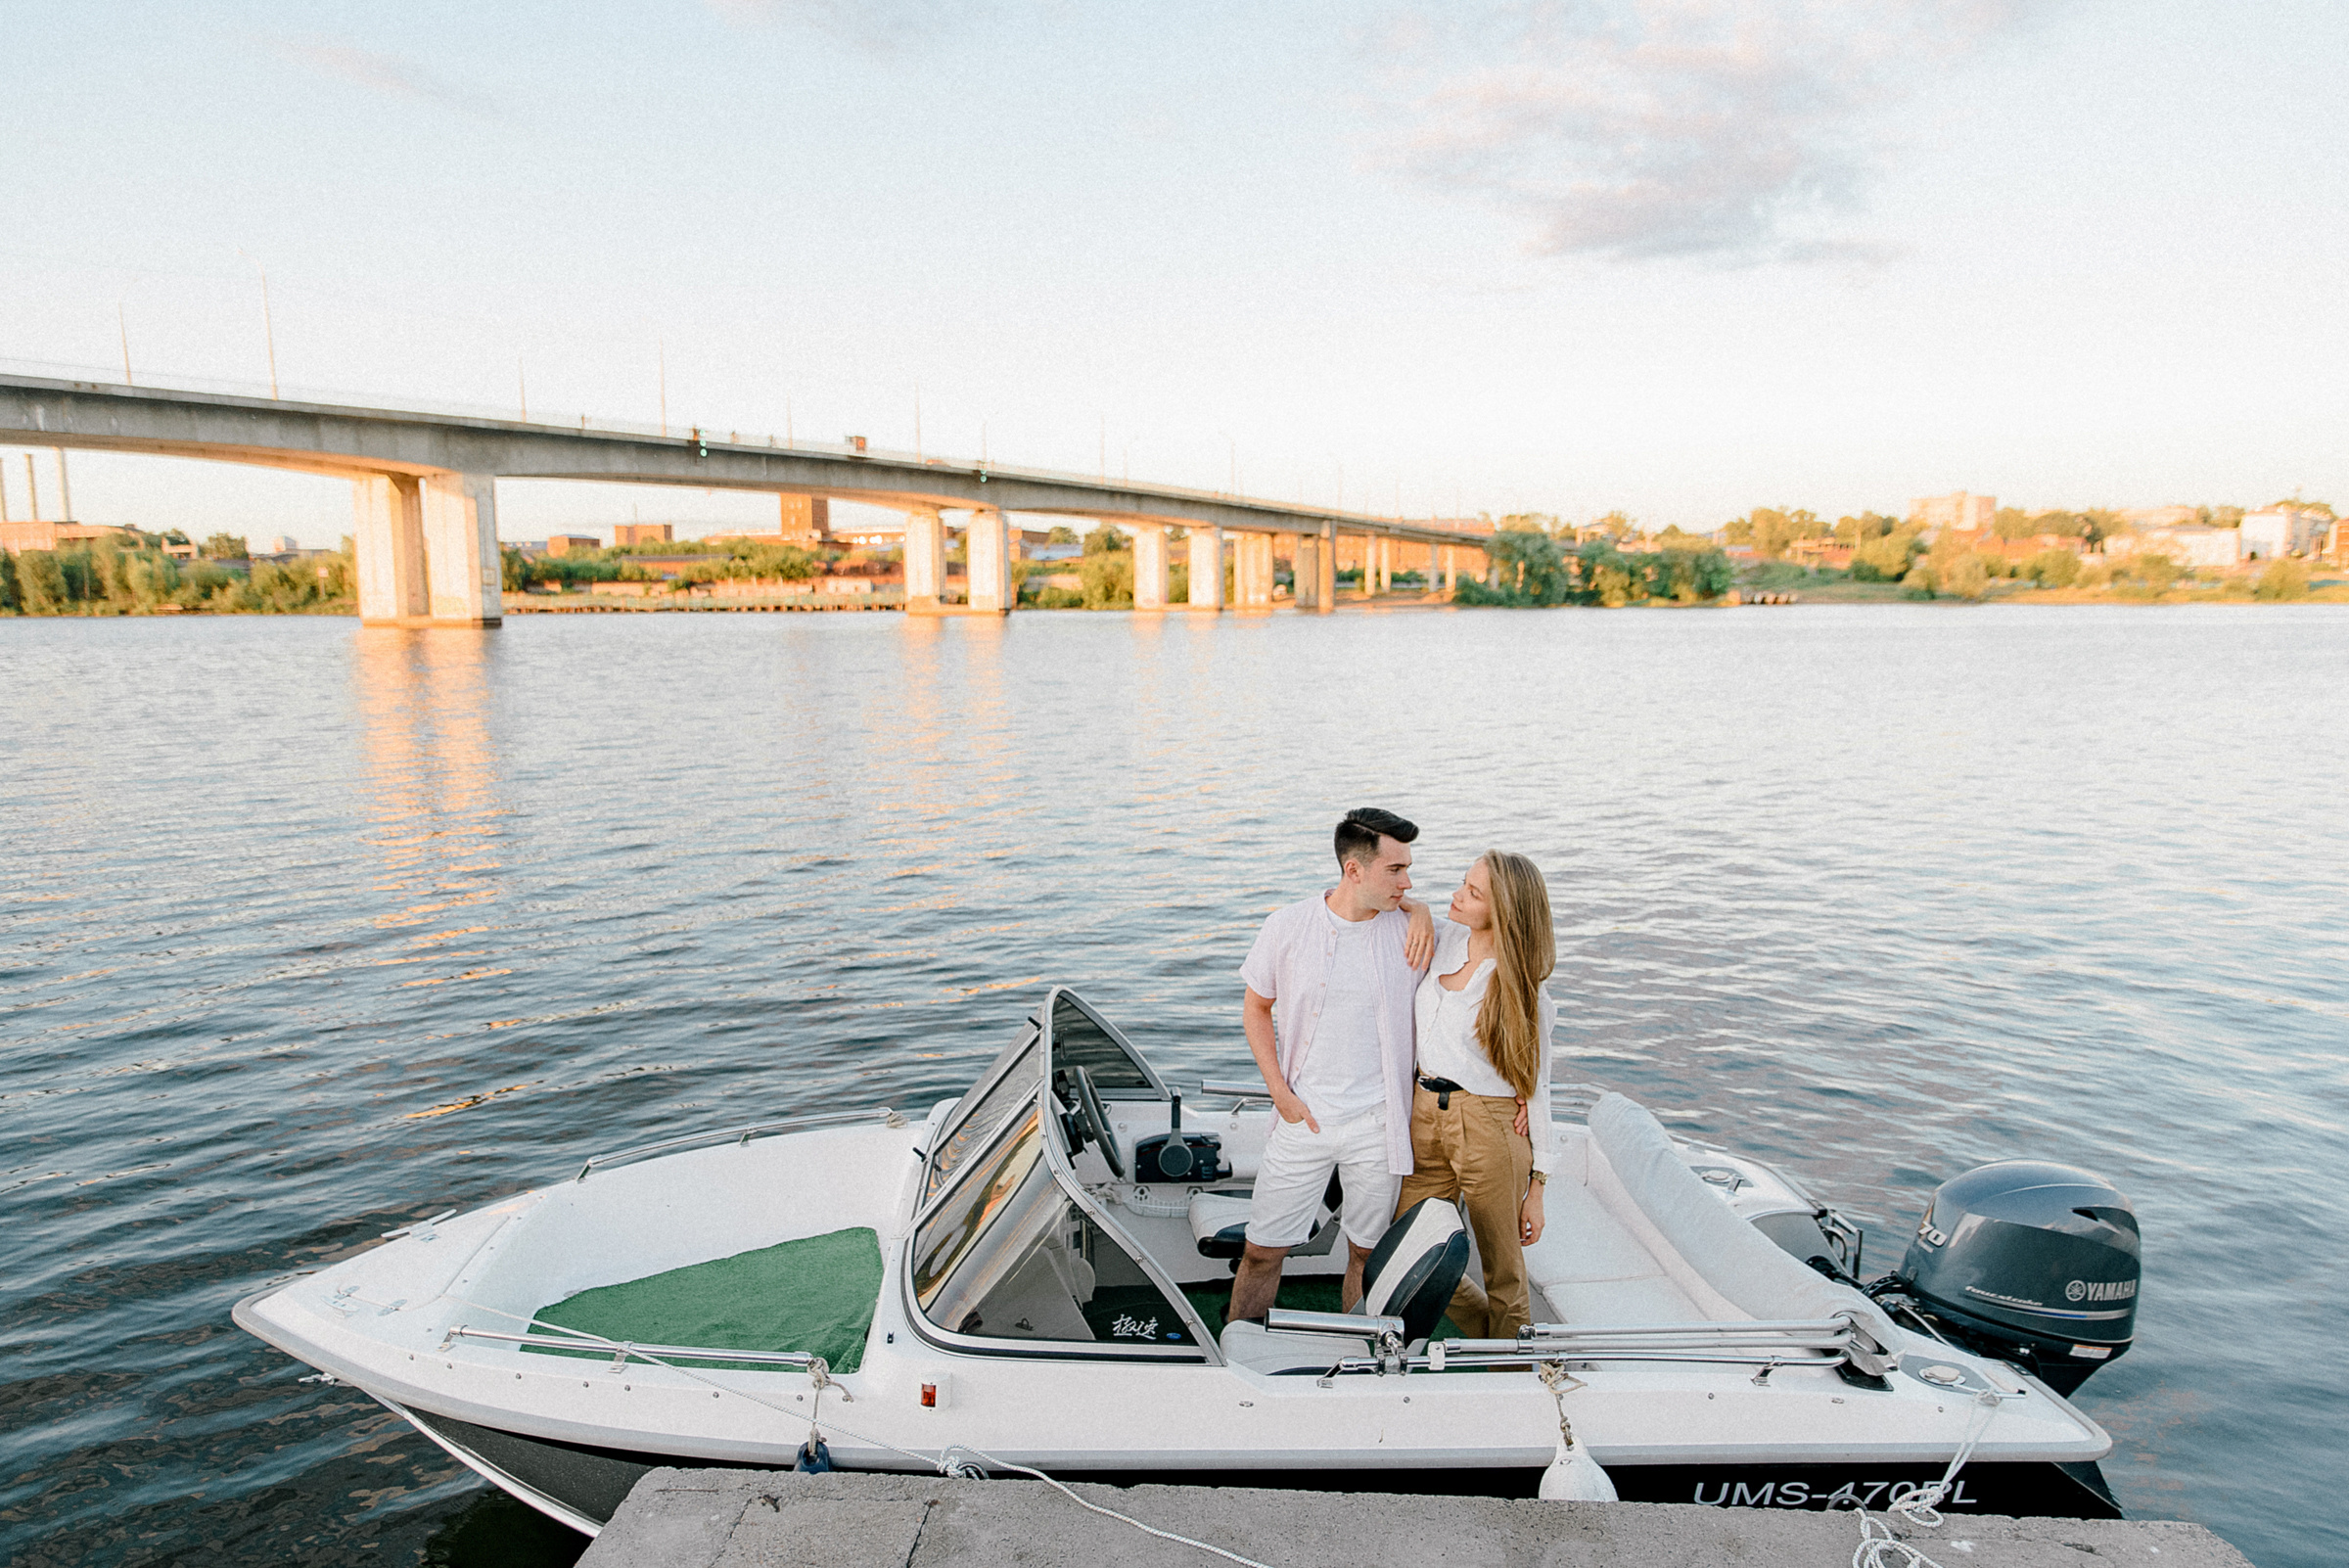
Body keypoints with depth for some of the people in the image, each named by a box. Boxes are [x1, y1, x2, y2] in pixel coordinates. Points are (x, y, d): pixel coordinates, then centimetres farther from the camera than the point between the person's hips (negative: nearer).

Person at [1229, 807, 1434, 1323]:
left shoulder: (1411, 930, -6)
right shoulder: (1287, 927, -6)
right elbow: (1256, 1009, 6)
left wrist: (1420, 910, -4)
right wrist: (1281, 1091, -4)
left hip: (1377, 1125, 1)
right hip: (1303, 1117, 0)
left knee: (1367, 1252, 13)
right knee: (1261, 1251, 5)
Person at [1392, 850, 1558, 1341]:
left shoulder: (1524, 992, -11)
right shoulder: (1443, 939, 1)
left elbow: (1536, 1091, -6)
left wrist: (1537, 1188, -5)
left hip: (1491, 1128, -6)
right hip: (1426, 1117, 6)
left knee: (1504, 1280, 7)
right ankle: (1486, 1330, 38)